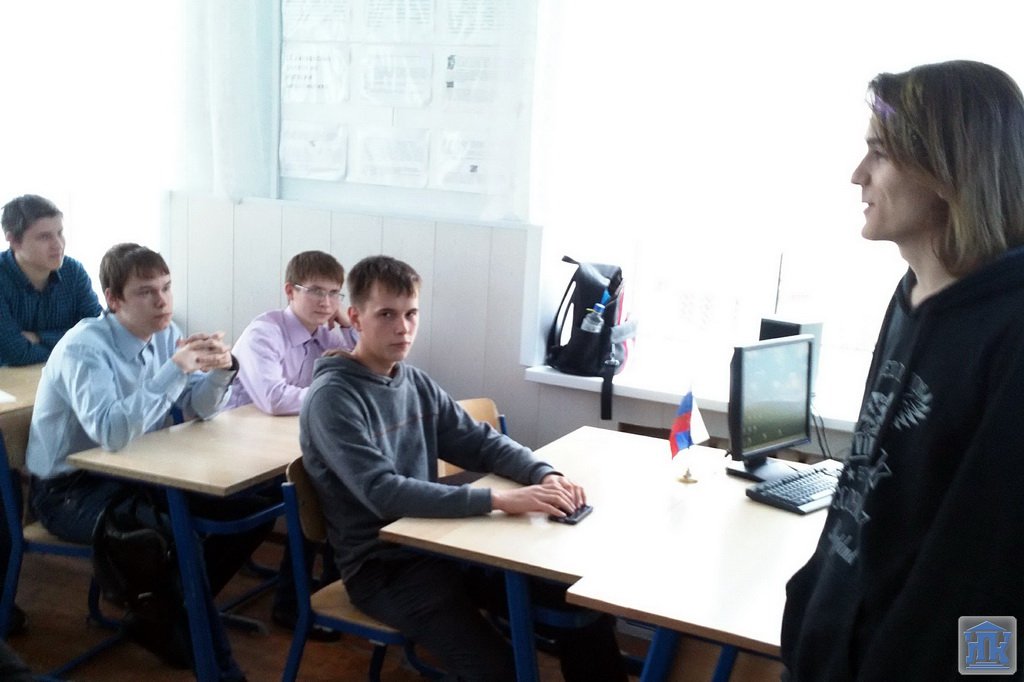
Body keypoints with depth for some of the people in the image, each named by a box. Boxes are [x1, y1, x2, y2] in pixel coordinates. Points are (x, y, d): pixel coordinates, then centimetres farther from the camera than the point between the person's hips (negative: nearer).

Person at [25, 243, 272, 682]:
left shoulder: (165, 334, 0)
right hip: (73, 488, -7)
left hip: (137, 473, 8)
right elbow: (112, 432, -35)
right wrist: (175, 369, -36)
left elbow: (198, 410, 4)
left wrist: (220, 370, -17)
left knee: (249, 511, -7)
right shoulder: (84, 348, -21)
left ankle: (167, 616, 10)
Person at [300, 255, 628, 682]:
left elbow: (481, 442, 10)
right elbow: (384, 494, -26)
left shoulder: (417, 383, 7)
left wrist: (544, 474, -11)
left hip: (436, 543, 7)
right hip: (381, 566, -7)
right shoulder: (331, 398, -15)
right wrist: (499, 500, -31)